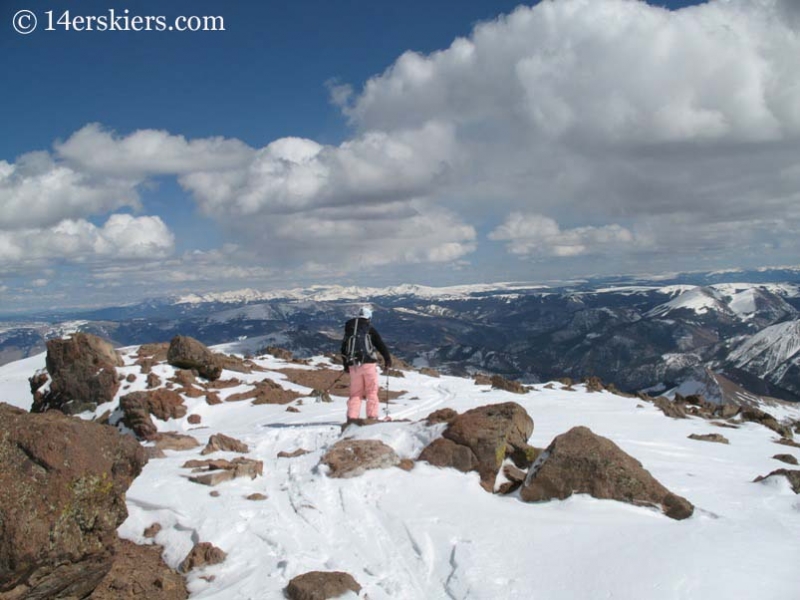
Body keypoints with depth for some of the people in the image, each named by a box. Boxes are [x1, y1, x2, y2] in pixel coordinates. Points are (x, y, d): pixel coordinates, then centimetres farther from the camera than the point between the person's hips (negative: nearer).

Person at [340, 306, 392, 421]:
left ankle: (352, 417, -1)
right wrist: (388, 359, 10)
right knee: (372, 391, 4)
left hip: (353, 365, 4)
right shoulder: (370, 329, -1)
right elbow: (381, 345, -1)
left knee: (355, 393, 10)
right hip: (368, 363, -4)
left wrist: (346, 365, 29)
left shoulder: (349, 329, 13)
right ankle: (372, 415, -4)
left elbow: (344, 348, 19)